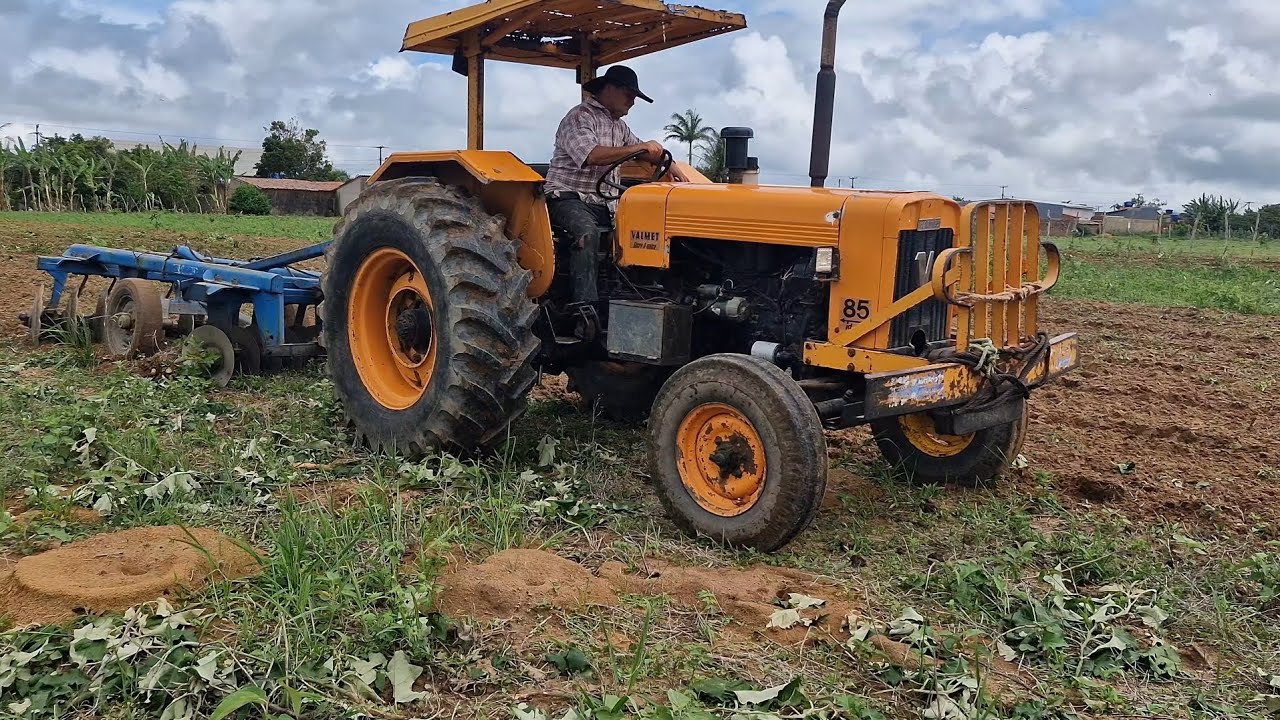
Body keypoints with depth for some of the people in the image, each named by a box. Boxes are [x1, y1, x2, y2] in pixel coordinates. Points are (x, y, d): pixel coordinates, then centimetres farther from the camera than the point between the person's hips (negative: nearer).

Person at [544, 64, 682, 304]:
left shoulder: (618, 125, 22)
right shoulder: (579, 118, -7)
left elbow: (645, 150, 29)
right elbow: (592, 156, -25)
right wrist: (641, 148, -23)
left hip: (605, 203, 8)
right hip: (569, 198, -8)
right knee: (587, 233, -37)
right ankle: (587, 306, -39)